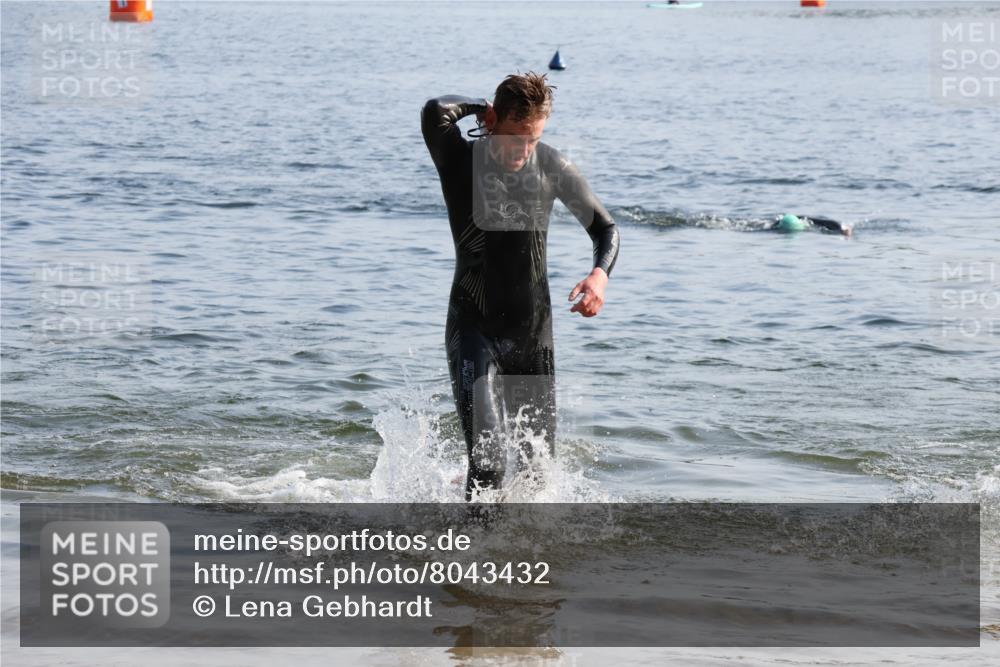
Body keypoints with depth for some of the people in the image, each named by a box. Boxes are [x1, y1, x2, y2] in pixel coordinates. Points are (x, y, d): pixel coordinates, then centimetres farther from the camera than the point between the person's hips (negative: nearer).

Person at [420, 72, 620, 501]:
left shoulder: (552, 167, -3)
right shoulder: (462, 162, -12)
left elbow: (604, 227, 8)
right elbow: (435, 112, -34)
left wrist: (601, 272, -13)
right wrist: (479, 107, -13)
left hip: (534, 331, 4)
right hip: (474, 329, -4)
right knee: (488, 460, -21)